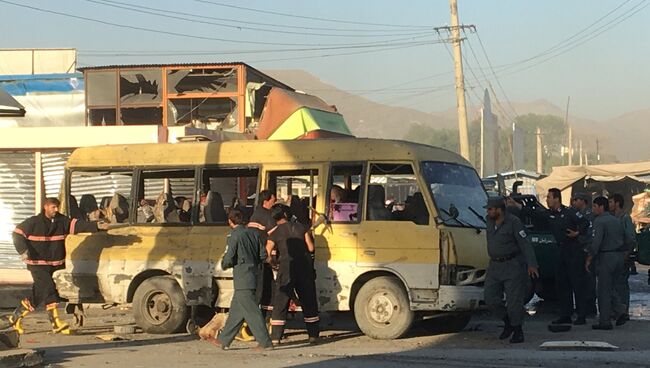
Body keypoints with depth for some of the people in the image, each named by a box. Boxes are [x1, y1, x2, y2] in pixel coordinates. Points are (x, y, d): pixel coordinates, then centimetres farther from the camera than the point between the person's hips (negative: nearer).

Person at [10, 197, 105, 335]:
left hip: (56, 265, 5)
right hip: (38, 264, -5)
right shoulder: (33, 222, -7)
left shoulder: (62, 221, 2)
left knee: (39, 294, 10)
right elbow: (18, 234, -2)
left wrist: (97, 226, -22)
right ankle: (56, 323, -18)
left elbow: (78, 225, -8)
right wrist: (23, 251, -16)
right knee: (49, 289, -17)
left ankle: (17, 316, 27)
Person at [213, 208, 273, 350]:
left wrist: (224, 264, 8)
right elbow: (263, 254, 9)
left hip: (242, 279, -8)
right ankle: (224, 340, 21)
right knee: (236, 310, 14)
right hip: (253, 274, 8)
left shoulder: (234, 236, -12)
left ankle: (265, 342, -6)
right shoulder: (253, 233, 8)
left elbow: (228, 259, -14)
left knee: (252, 311, -6)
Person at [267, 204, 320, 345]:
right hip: (305, 269, 2)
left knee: (280, 303, 1)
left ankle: (275, 337, -4)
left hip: (286, 270, -2)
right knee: (309, 302, 11)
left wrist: (272, 261, 18)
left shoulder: (274, 234, -1)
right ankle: (313, 335, 14)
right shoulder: (300, 227, 4)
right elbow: (311, 248, 3)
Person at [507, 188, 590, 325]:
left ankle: (581, 316, -3)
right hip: (561, 251, 7)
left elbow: (585, 222, -7)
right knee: (562, 284, 8)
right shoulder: (548, 214, 10)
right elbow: (533, 213, 5)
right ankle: (565, 315, 15)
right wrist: (516, 205, 1)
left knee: (577, 283, -6)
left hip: (574, 251, -7)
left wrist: (578, 233, -20)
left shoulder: (569, 212, -8)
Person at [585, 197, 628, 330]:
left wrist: (589, 259, -13)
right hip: (619, 255, 8)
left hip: (606, 256, -8)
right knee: (610, 286, 20)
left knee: (604, 290, 0)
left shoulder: (599, 221, -11)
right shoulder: (616, 221, 14)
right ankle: (619, 311, 3)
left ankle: (605, 321, 2)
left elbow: (596, 242, -19)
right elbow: (623, 240, 15)